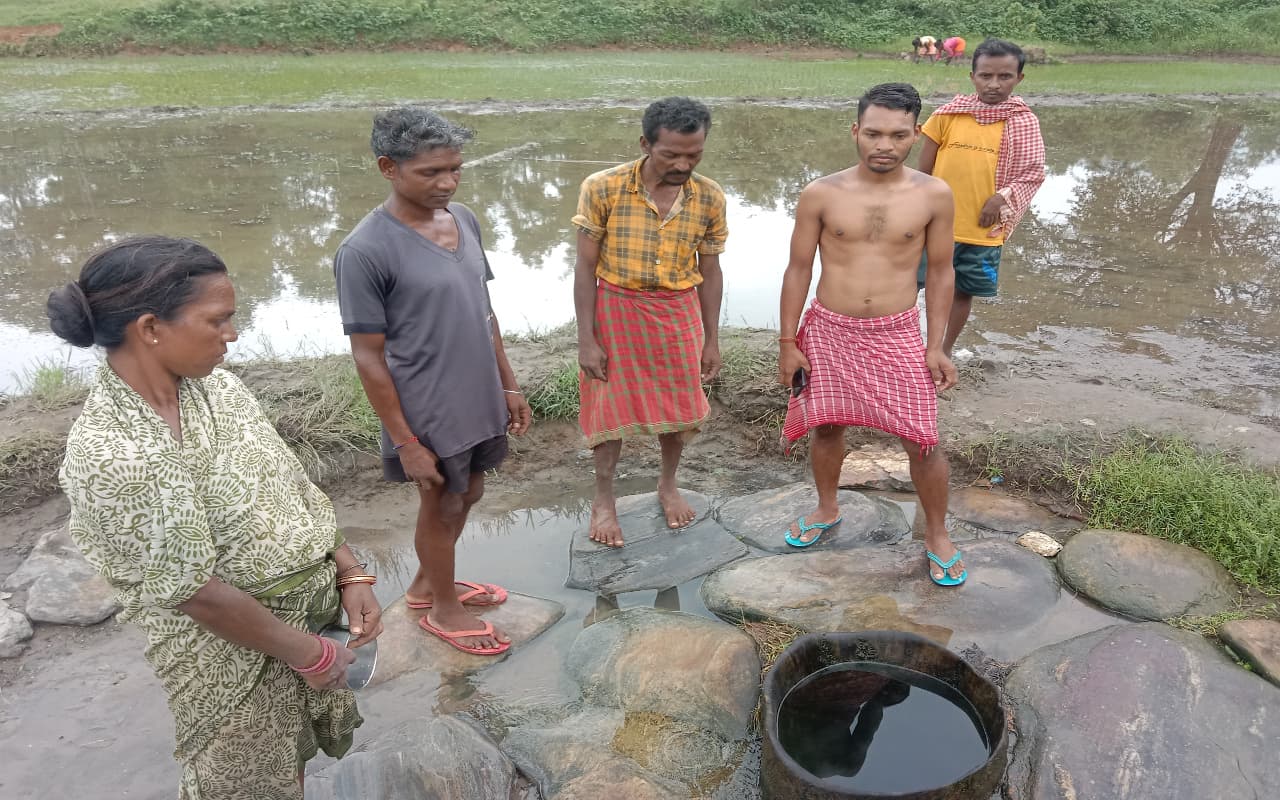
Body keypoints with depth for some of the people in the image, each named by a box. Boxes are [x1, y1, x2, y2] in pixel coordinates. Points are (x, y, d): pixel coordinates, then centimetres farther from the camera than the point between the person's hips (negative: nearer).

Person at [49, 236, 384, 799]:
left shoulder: (216, 387, -7)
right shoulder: (108, 453, -28)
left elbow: (293, 487, 1)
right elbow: (196, 593, -24)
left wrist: (351, 575, -4)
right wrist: (305, 652, -15)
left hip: (310, 605, 6)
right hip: (232, 650, -6)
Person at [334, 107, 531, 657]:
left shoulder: (464, 220, 0)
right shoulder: (365, 251, -21)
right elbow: (368, 356, -17)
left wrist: (508, 385, 11)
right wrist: (406, 441, -15)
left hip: (479, 401, 7)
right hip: (429, 415, -7)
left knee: (467, 496, 22)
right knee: (442, 507, 12)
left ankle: (427, 582, 46)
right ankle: (443, 609, 37)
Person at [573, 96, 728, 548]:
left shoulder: (709, 198, -8)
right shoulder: (602, 189, -17)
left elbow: (709, 271, 1)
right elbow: (586, 267, -11)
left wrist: (711, 340, 3)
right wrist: (586, 340, -12)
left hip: (678, 314, 3)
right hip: (615, 311, -2)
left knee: (678, 406, 14)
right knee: (612, 408, 9)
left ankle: (668, 486, 40)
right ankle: (603, 500, 29)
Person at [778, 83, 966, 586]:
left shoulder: (933, 195, -5)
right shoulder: (821, 194, -7)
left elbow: (940, 272, 3)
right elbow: (798, 269, -1)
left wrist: (937, 346, -1)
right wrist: (787, 342, -2)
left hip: (897, 336, 0)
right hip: (828, 331, 1)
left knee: (922, 440, -1)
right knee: (826, 427, 15)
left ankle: (937, 535, 23)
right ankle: (827, 510, 41)